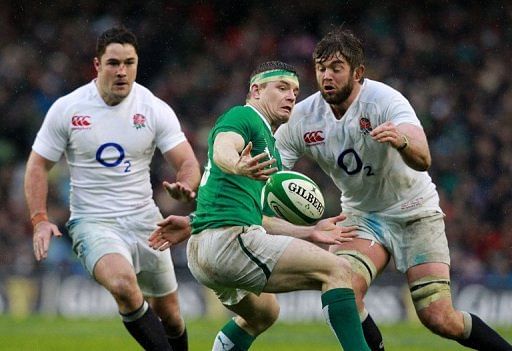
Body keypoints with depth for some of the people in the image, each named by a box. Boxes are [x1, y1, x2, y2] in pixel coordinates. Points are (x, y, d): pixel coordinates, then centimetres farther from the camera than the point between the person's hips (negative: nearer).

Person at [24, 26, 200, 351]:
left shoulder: (156, 109, -3)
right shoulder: (66, 109, -5)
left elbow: (187, 162, -5)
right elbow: (38, 166, 3)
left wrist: (185, 186, -29)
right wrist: (40, 219, -10)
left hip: (145, 221, 3)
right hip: (93, 223, -3)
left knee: (168, 314, 9)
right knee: (123, 285, -33)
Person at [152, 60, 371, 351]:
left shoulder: (269, 146, 28)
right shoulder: (243, 116, -1)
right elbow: (223, 149, -24)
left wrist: (309, 233, 23)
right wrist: (237, 166, -47)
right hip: (230, 239, -11)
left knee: (264, 313, 35)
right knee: (338, 270, -16)